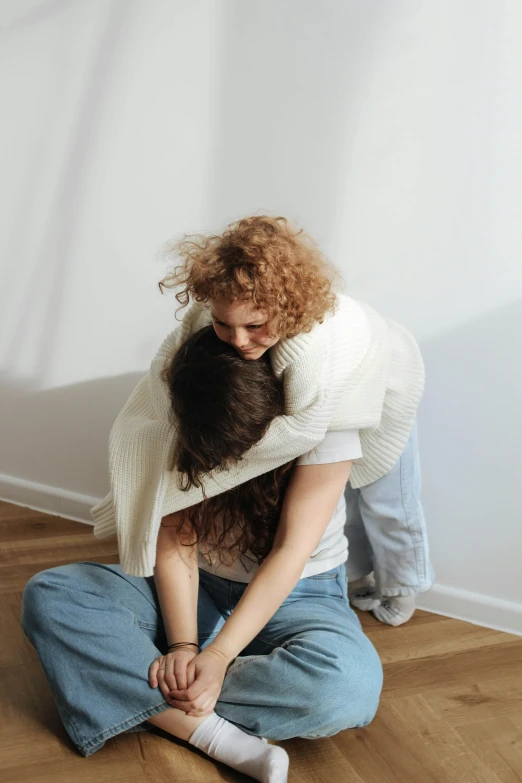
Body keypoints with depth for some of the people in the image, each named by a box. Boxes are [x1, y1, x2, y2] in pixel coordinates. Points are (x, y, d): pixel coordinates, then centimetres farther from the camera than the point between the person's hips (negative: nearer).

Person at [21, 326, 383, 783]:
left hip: (298, 596, -3)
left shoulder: (325, 423, -20)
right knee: (47, 595, -19)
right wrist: (182, 645, -26)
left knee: (350, 683, -38)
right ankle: (220, 738, -30)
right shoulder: (184, 436, -9)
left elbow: (289, 555, -23)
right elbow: (176, 545, -12)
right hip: (200, 590, 3)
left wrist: (219, 654, -28)